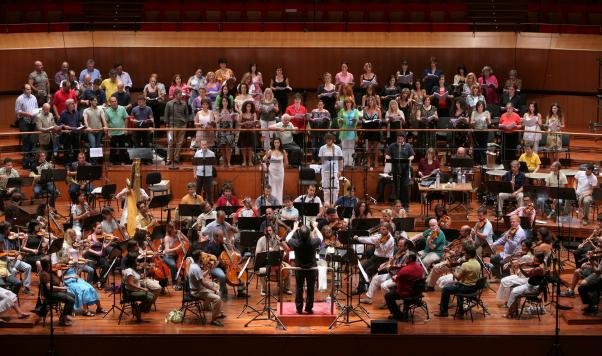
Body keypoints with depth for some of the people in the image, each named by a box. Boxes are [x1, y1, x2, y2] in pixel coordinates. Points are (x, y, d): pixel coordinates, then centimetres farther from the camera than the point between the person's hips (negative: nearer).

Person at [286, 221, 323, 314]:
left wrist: (294, 229, 7)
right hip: (311, 268, 0)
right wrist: (315, 228, 11)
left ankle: (299, 308, 17)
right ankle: (309, 308, 15)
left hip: (299, 268, 0)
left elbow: (287, 238, -2)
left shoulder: (296, 243, -25)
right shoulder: (313, 242, -25)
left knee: (299, 288, 12)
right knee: (310, 289, 11)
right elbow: (320, 237, -1)